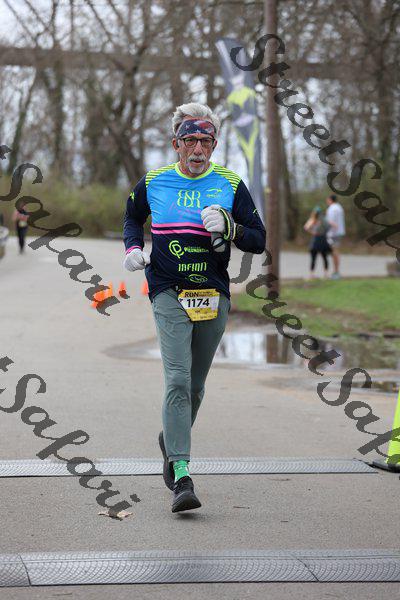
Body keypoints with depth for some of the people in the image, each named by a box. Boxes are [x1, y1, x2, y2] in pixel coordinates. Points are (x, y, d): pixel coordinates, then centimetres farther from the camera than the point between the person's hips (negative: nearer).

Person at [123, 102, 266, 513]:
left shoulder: (230, 185, 2)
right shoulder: (152, 183, 3)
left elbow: (259, 241, 4)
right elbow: (132, 216, 25)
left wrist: (228, 229, -14)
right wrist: (133, 248, 6)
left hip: (214, 297, 2)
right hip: (168, 294, -2)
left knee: (195, 386, 13)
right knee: (177, 379, -17)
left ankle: (171, 441, 43)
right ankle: (181, 478, -22)